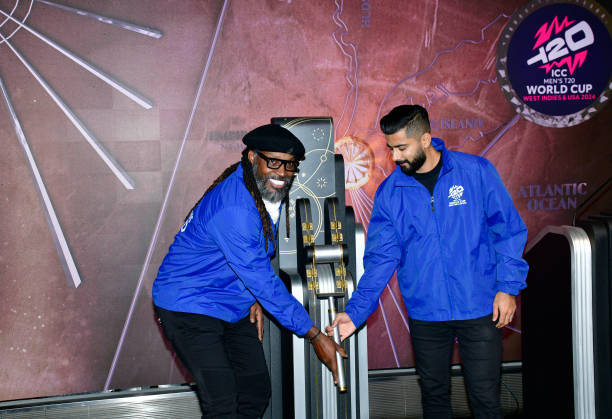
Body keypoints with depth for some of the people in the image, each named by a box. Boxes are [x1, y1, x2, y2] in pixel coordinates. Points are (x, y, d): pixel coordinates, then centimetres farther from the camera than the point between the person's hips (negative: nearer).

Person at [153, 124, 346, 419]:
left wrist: (253, 299, 2)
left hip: (233, 310, 9)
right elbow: (263, 281, -27)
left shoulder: (270, 190, 0)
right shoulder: (234, 208, -30)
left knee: (257, 393, 9)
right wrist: (315, 336, -22)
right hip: (190, 307, -9)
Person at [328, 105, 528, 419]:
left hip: (480, 310, -2)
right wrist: (355, 311, -7)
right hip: (425, 315, 3)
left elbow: (508, 230, 0)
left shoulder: (476, 171, -5)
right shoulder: (389, 192, 1)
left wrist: (508, 287, -7)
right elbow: (381, 258, 2)